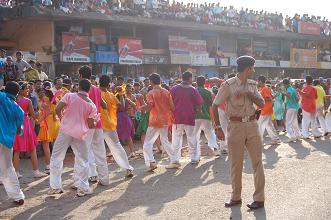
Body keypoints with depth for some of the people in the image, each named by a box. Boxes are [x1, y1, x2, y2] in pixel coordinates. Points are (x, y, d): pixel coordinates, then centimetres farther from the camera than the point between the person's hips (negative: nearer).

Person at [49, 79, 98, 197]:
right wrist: (96, 121, 21)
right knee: (82, 161, 12)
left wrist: (62, 118, 10)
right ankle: (83, 188, 13)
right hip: (80, 134, 1)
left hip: (65, 131, -1)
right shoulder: (91, 105, -1)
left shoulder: (70, 96, -4)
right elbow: (91, 125, -1)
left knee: (56, 157, 11)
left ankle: (55, 186, 12)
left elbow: (57, 109, -9)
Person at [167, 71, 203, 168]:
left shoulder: (174, 89, -2)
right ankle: (194, 158, 22)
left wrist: (172, 113, 13)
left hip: (177, 118, 0)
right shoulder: (193, 90, -3)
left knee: (176, 139, 1)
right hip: (190, 118, 0)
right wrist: (197, 111, 17)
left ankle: (174, 161, -4)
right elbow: (199, 104, -2)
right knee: (191, 138, 14)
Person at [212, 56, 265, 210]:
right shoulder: (228, 85, -7)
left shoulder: (252, 85, 8)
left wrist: (248, 93, -14)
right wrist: (218, 127, -8)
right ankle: (236, 197, 21)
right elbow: (215, 105, -5)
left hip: (252, 125, 4)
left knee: (257, 161, 2)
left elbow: (262, 104, 1)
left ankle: (259, 198, 10)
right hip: (236, 126, -3)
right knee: (235, 164, 6)